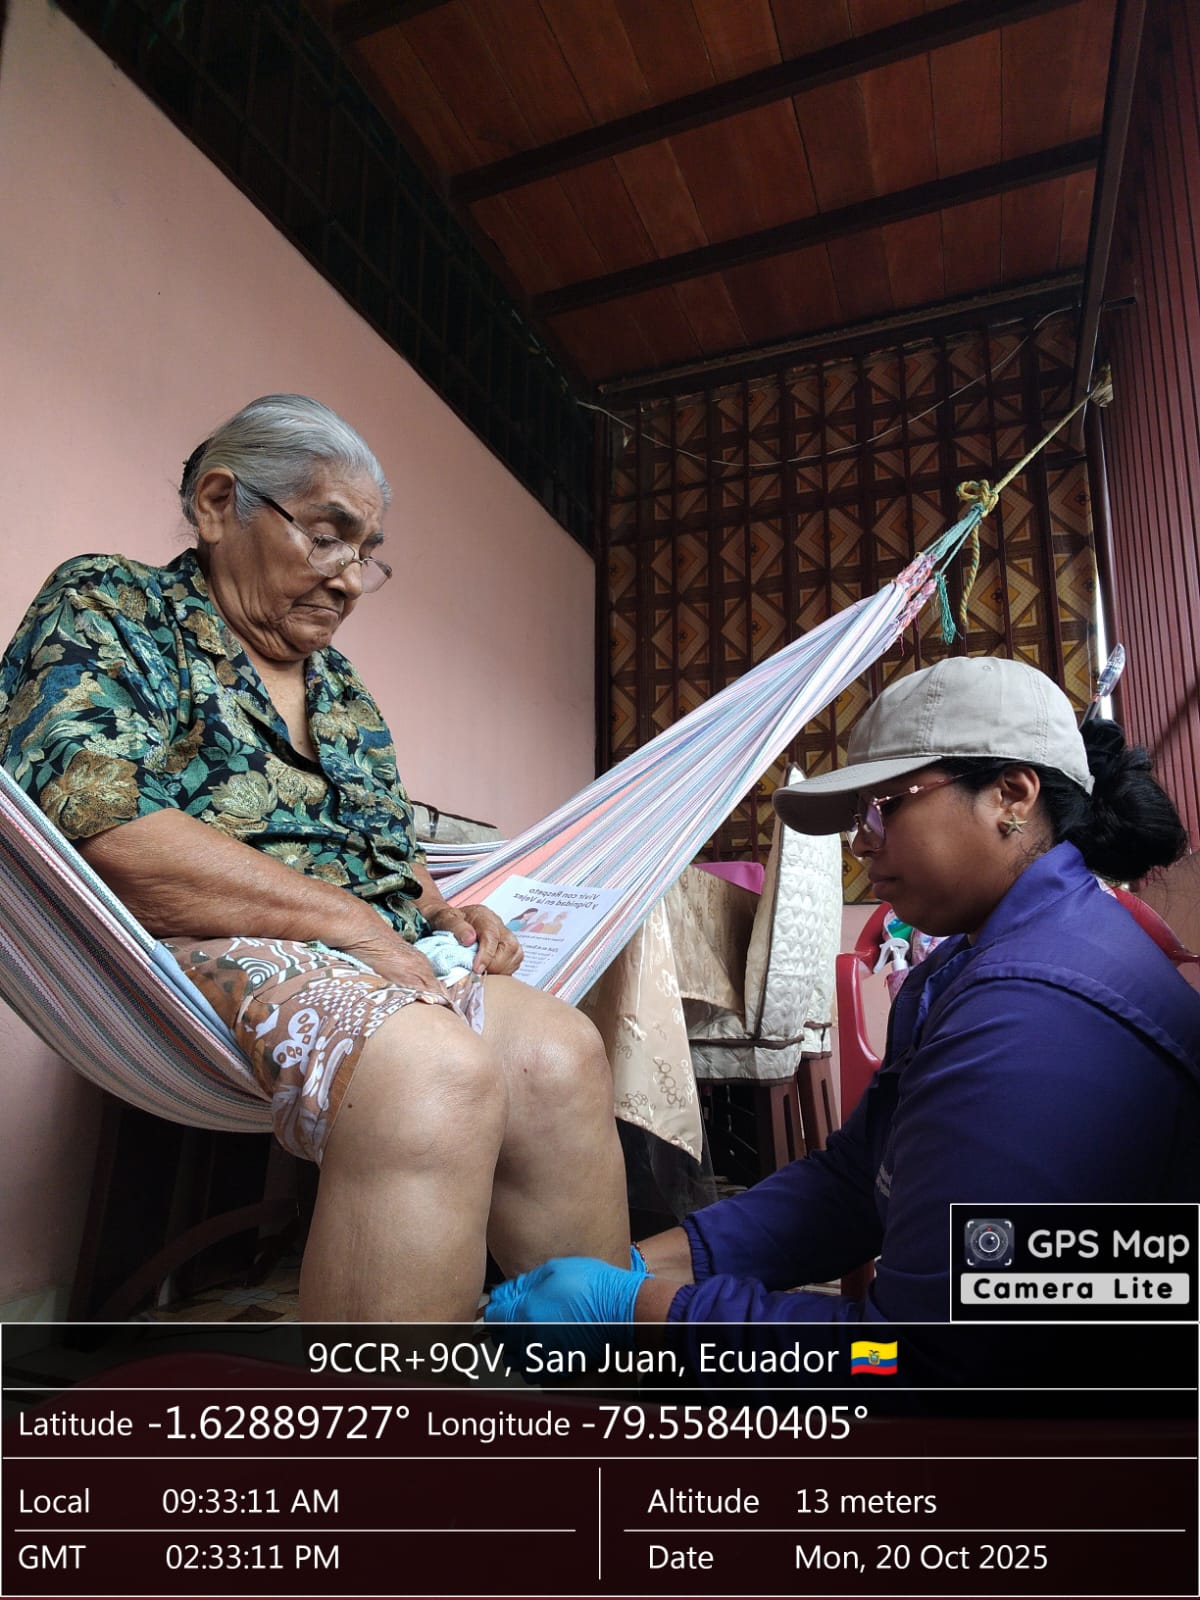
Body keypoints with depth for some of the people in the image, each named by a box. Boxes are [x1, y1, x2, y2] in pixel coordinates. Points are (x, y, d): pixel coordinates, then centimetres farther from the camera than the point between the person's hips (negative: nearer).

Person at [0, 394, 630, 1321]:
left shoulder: (342, 689, 24)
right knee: (434, 1074, -36)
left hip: (383, 962, 7)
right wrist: (348, 919, -16)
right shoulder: (109, 609, 3)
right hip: (201, 951, -6)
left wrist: (445, 913, 4)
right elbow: (100, 832, -15)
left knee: (562, 1054, -24)